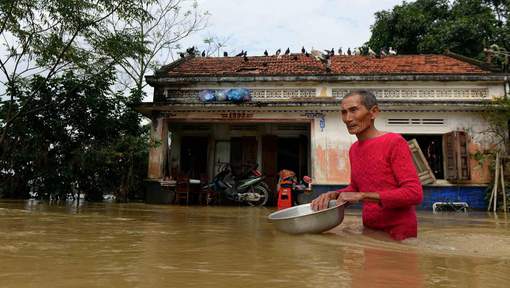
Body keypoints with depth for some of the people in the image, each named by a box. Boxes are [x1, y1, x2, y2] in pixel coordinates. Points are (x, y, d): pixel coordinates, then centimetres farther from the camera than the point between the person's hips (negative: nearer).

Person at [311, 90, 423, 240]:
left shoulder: (394, 143, -15)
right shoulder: (354, 149, 5)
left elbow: (414, 193, -21)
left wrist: (363, 196, -25)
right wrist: (333, 195, -4)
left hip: (398, 233, -6)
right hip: (370, 230, 6)